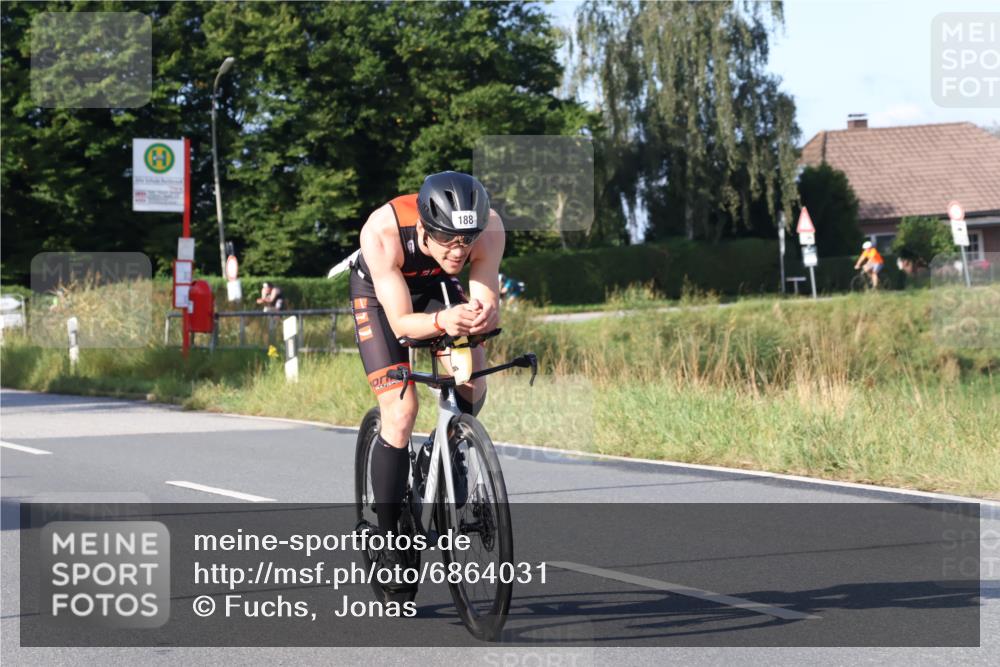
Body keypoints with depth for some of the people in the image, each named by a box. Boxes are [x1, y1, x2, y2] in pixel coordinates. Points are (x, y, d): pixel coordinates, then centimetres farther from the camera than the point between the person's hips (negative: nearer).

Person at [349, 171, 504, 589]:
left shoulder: (488, 227, -33)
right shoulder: (382, 233, -40)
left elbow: (489, 305, -29)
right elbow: (400, 321, -36)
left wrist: (483, 317, -53)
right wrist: (441, 321, -56)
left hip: (439, 287, 3)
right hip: (380, 293, -3)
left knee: (473, 385, -20)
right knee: (400, 413, -16)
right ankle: (387, 539, -3)